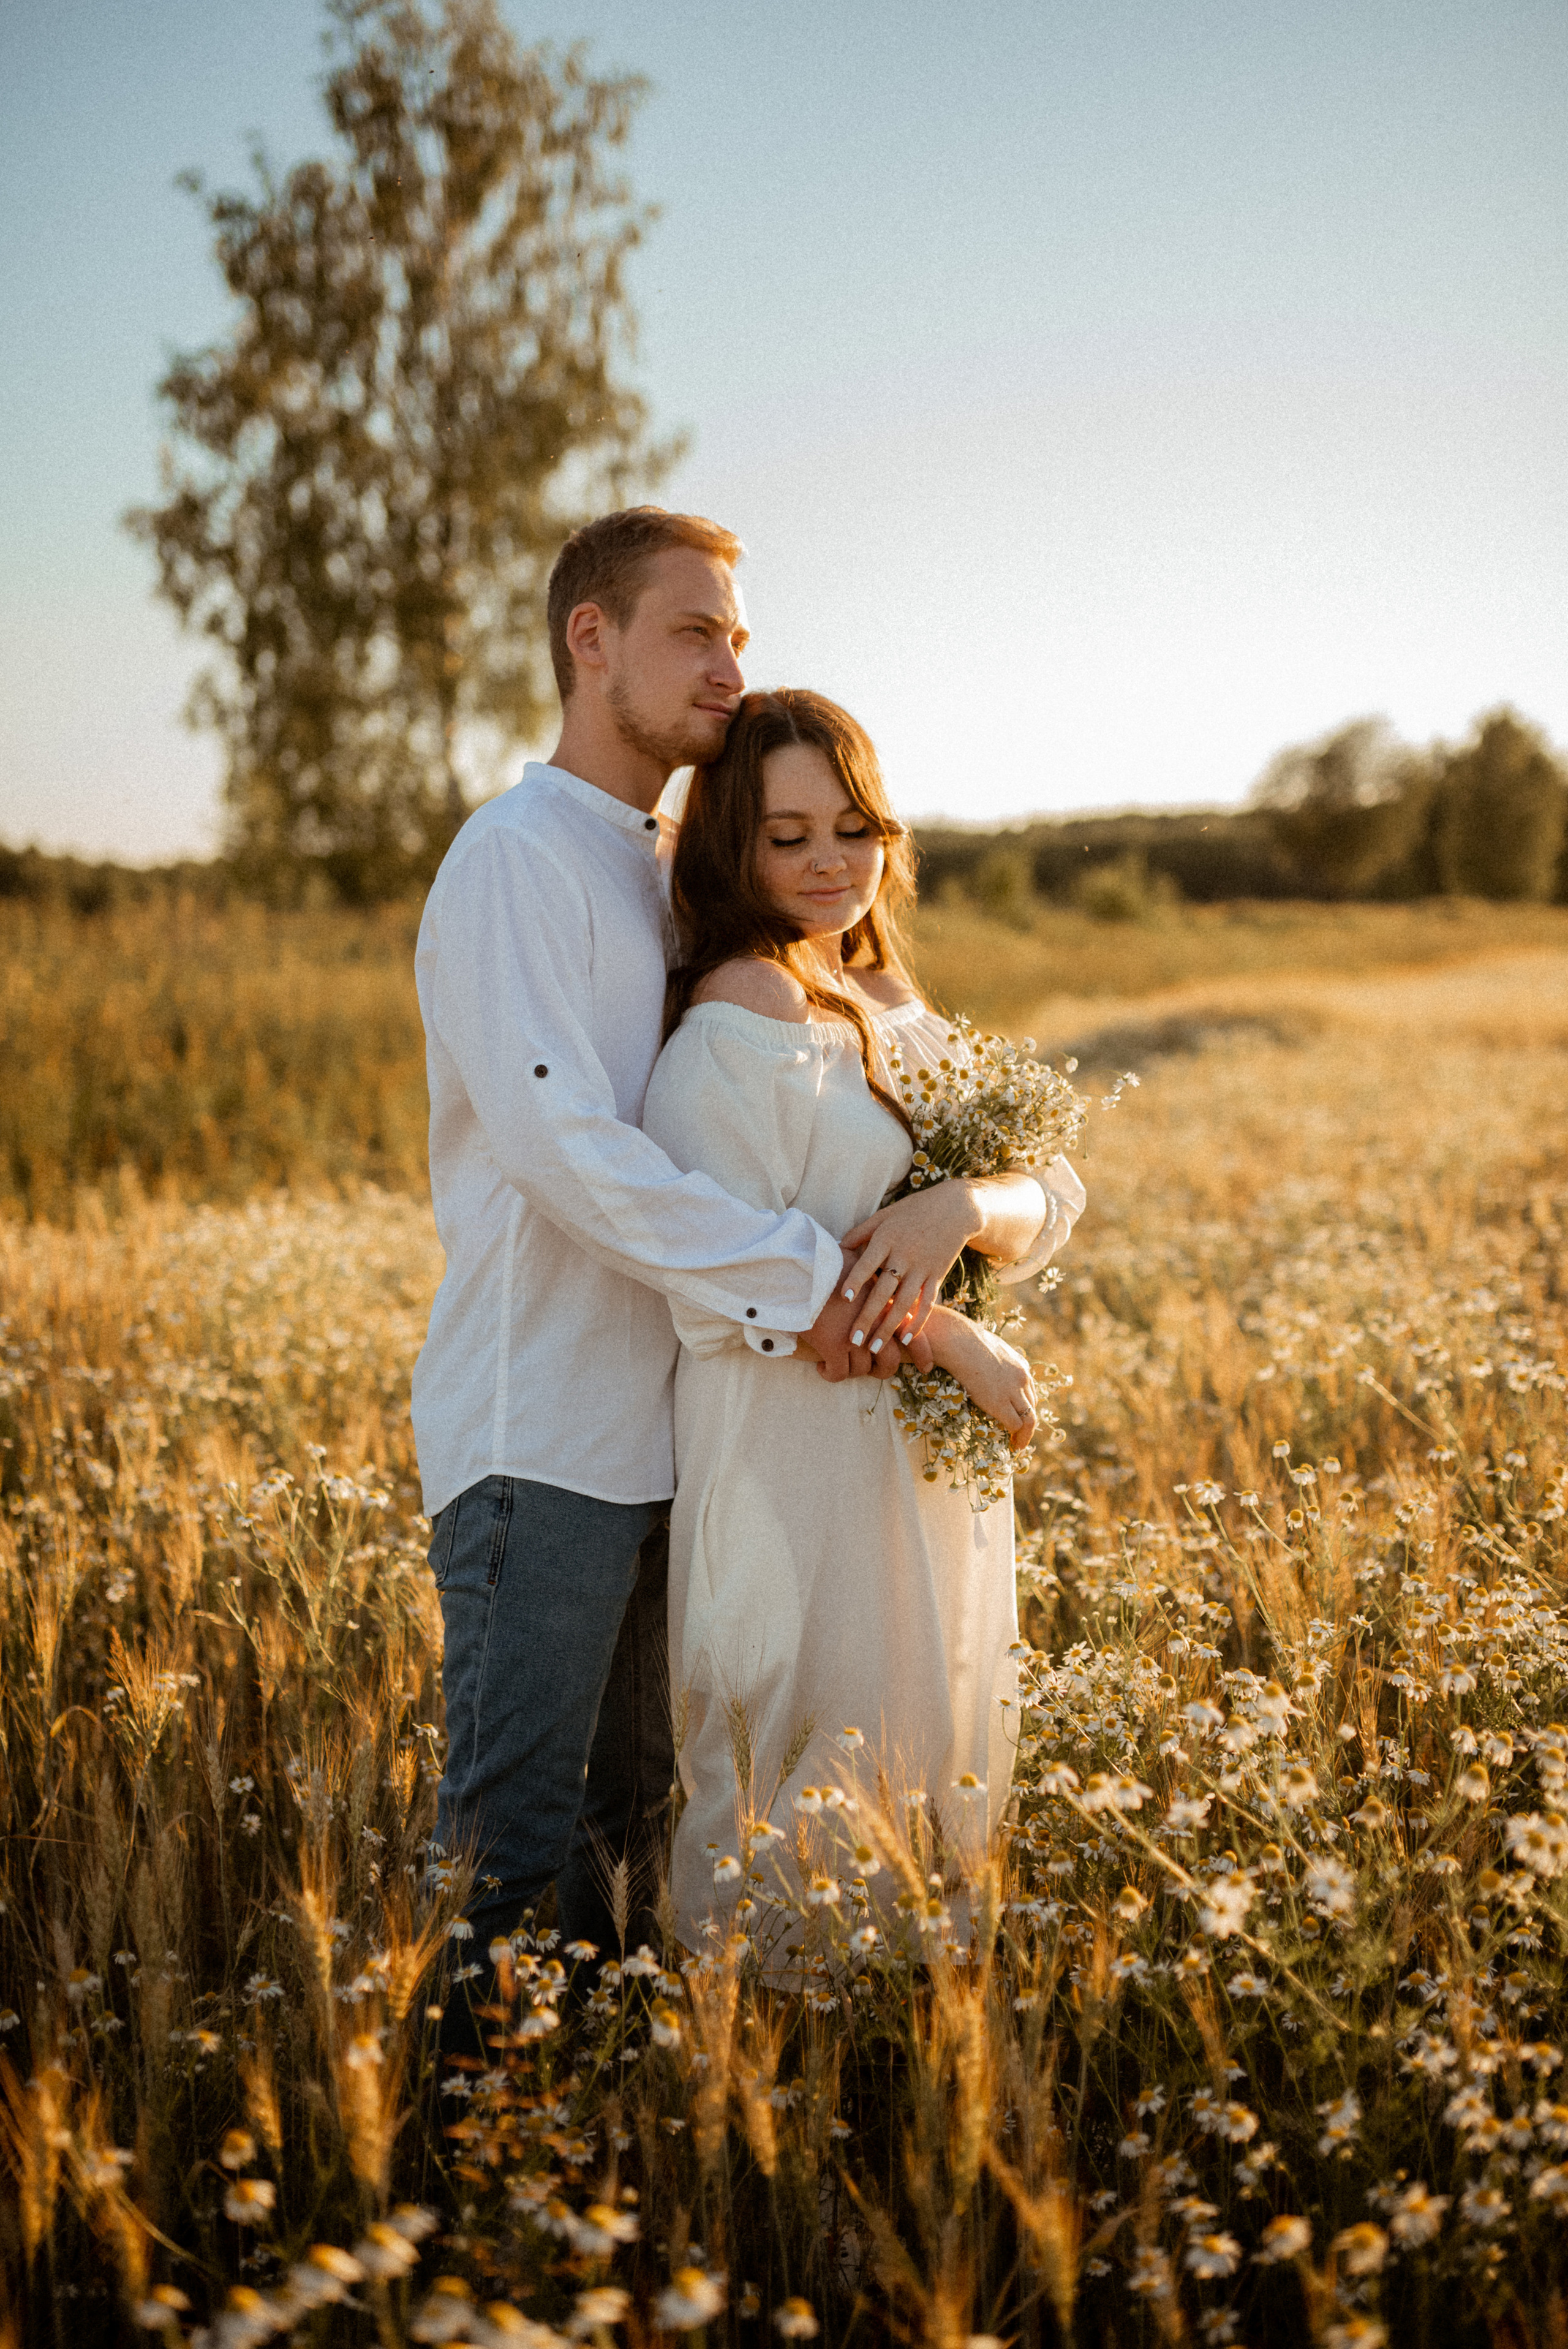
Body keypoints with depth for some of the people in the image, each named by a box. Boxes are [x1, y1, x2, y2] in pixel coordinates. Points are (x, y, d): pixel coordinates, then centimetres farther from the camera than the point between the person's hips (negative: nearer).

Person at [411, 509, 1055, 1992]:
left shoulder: (669, 868, 17)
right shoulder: (518, 856, -10)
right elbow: (563, 1143, -20)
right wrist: (797, 1277, -18)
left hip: (656, 1424, 9)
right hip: (537, 1437, -9)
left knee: (625, 1815, 16)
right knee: (515, 1847, -4)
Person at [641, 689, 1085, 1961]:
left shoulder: (889, 1010, 11)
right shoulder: (743, 1015, -15)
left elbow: (1055, 1197, 4)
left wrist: (961, 1207, -20)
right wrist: (953, 1341, -17)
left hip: (918, 1465, 9)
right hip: (800, 1467, -8)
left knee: (928, 1782, 17)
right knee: (809, 1816, 0)